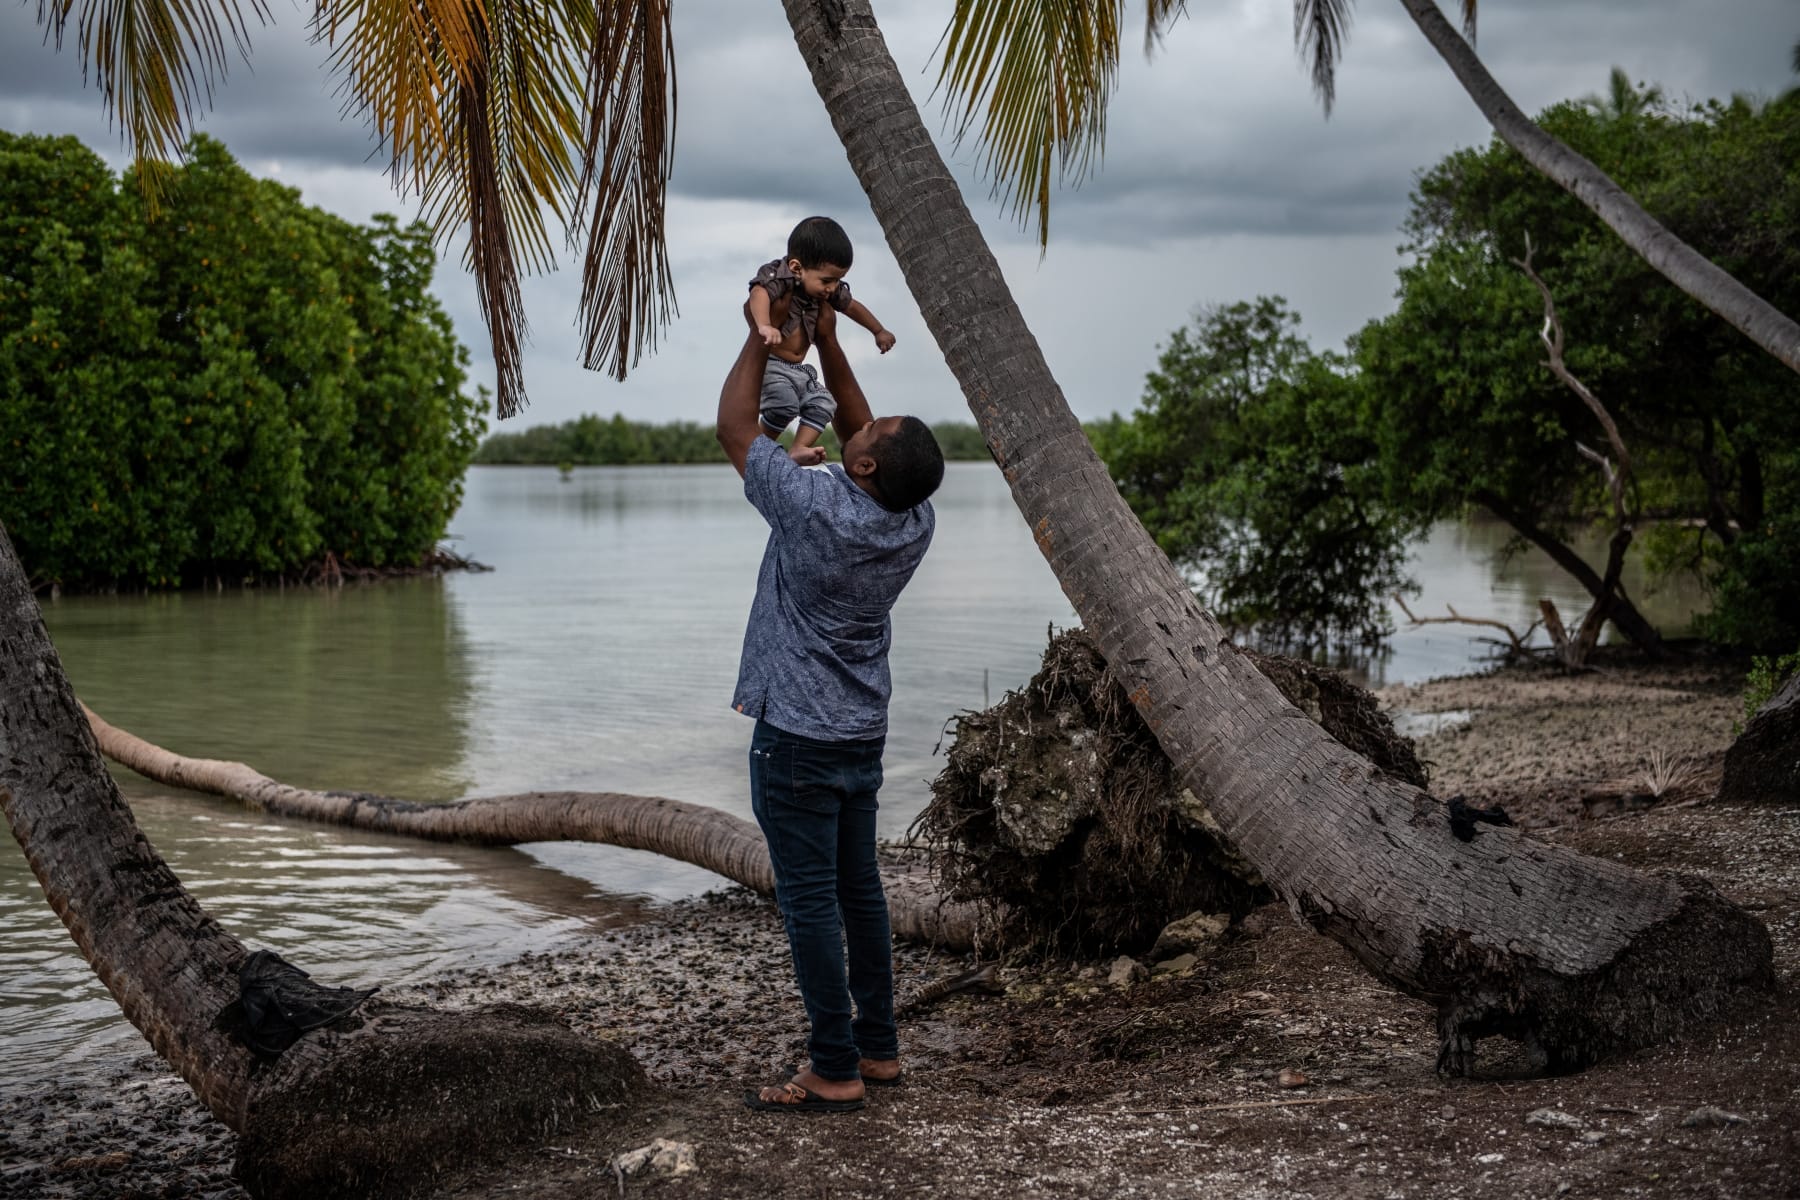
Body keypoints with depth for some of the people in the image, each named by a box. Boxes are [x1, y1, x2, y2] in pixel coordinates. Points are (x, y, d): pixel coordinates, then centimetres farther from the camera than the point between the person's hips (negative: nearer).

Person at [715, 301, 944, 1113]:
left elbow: (734, 427, -9)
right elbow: (855, 432, 14)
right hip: (864, 732, 7)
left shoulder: (816, 508, -23)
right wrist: (826, 343, 13)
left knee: (810, 900, -3)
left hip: (798, 735, -7)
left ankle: (835, 1071, -1)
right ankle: (877, 1047, 22)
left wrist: (763, 338, 2)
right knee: (859, 888, 15)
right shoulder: (916, 521, -4)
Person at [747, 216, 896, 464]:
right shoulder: (777, 277, -21)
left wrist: (879, 332, 36)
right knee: (784, 405, -25)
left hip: (797, 369, 8)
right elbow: (759, 293, -43)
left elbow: (851, 306, 24)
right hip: (769, 363, -8)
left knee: (822, 404, -1)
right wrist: (764, 326, -63)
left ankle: (798, 449, -6)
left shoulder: (829, 290, 4)